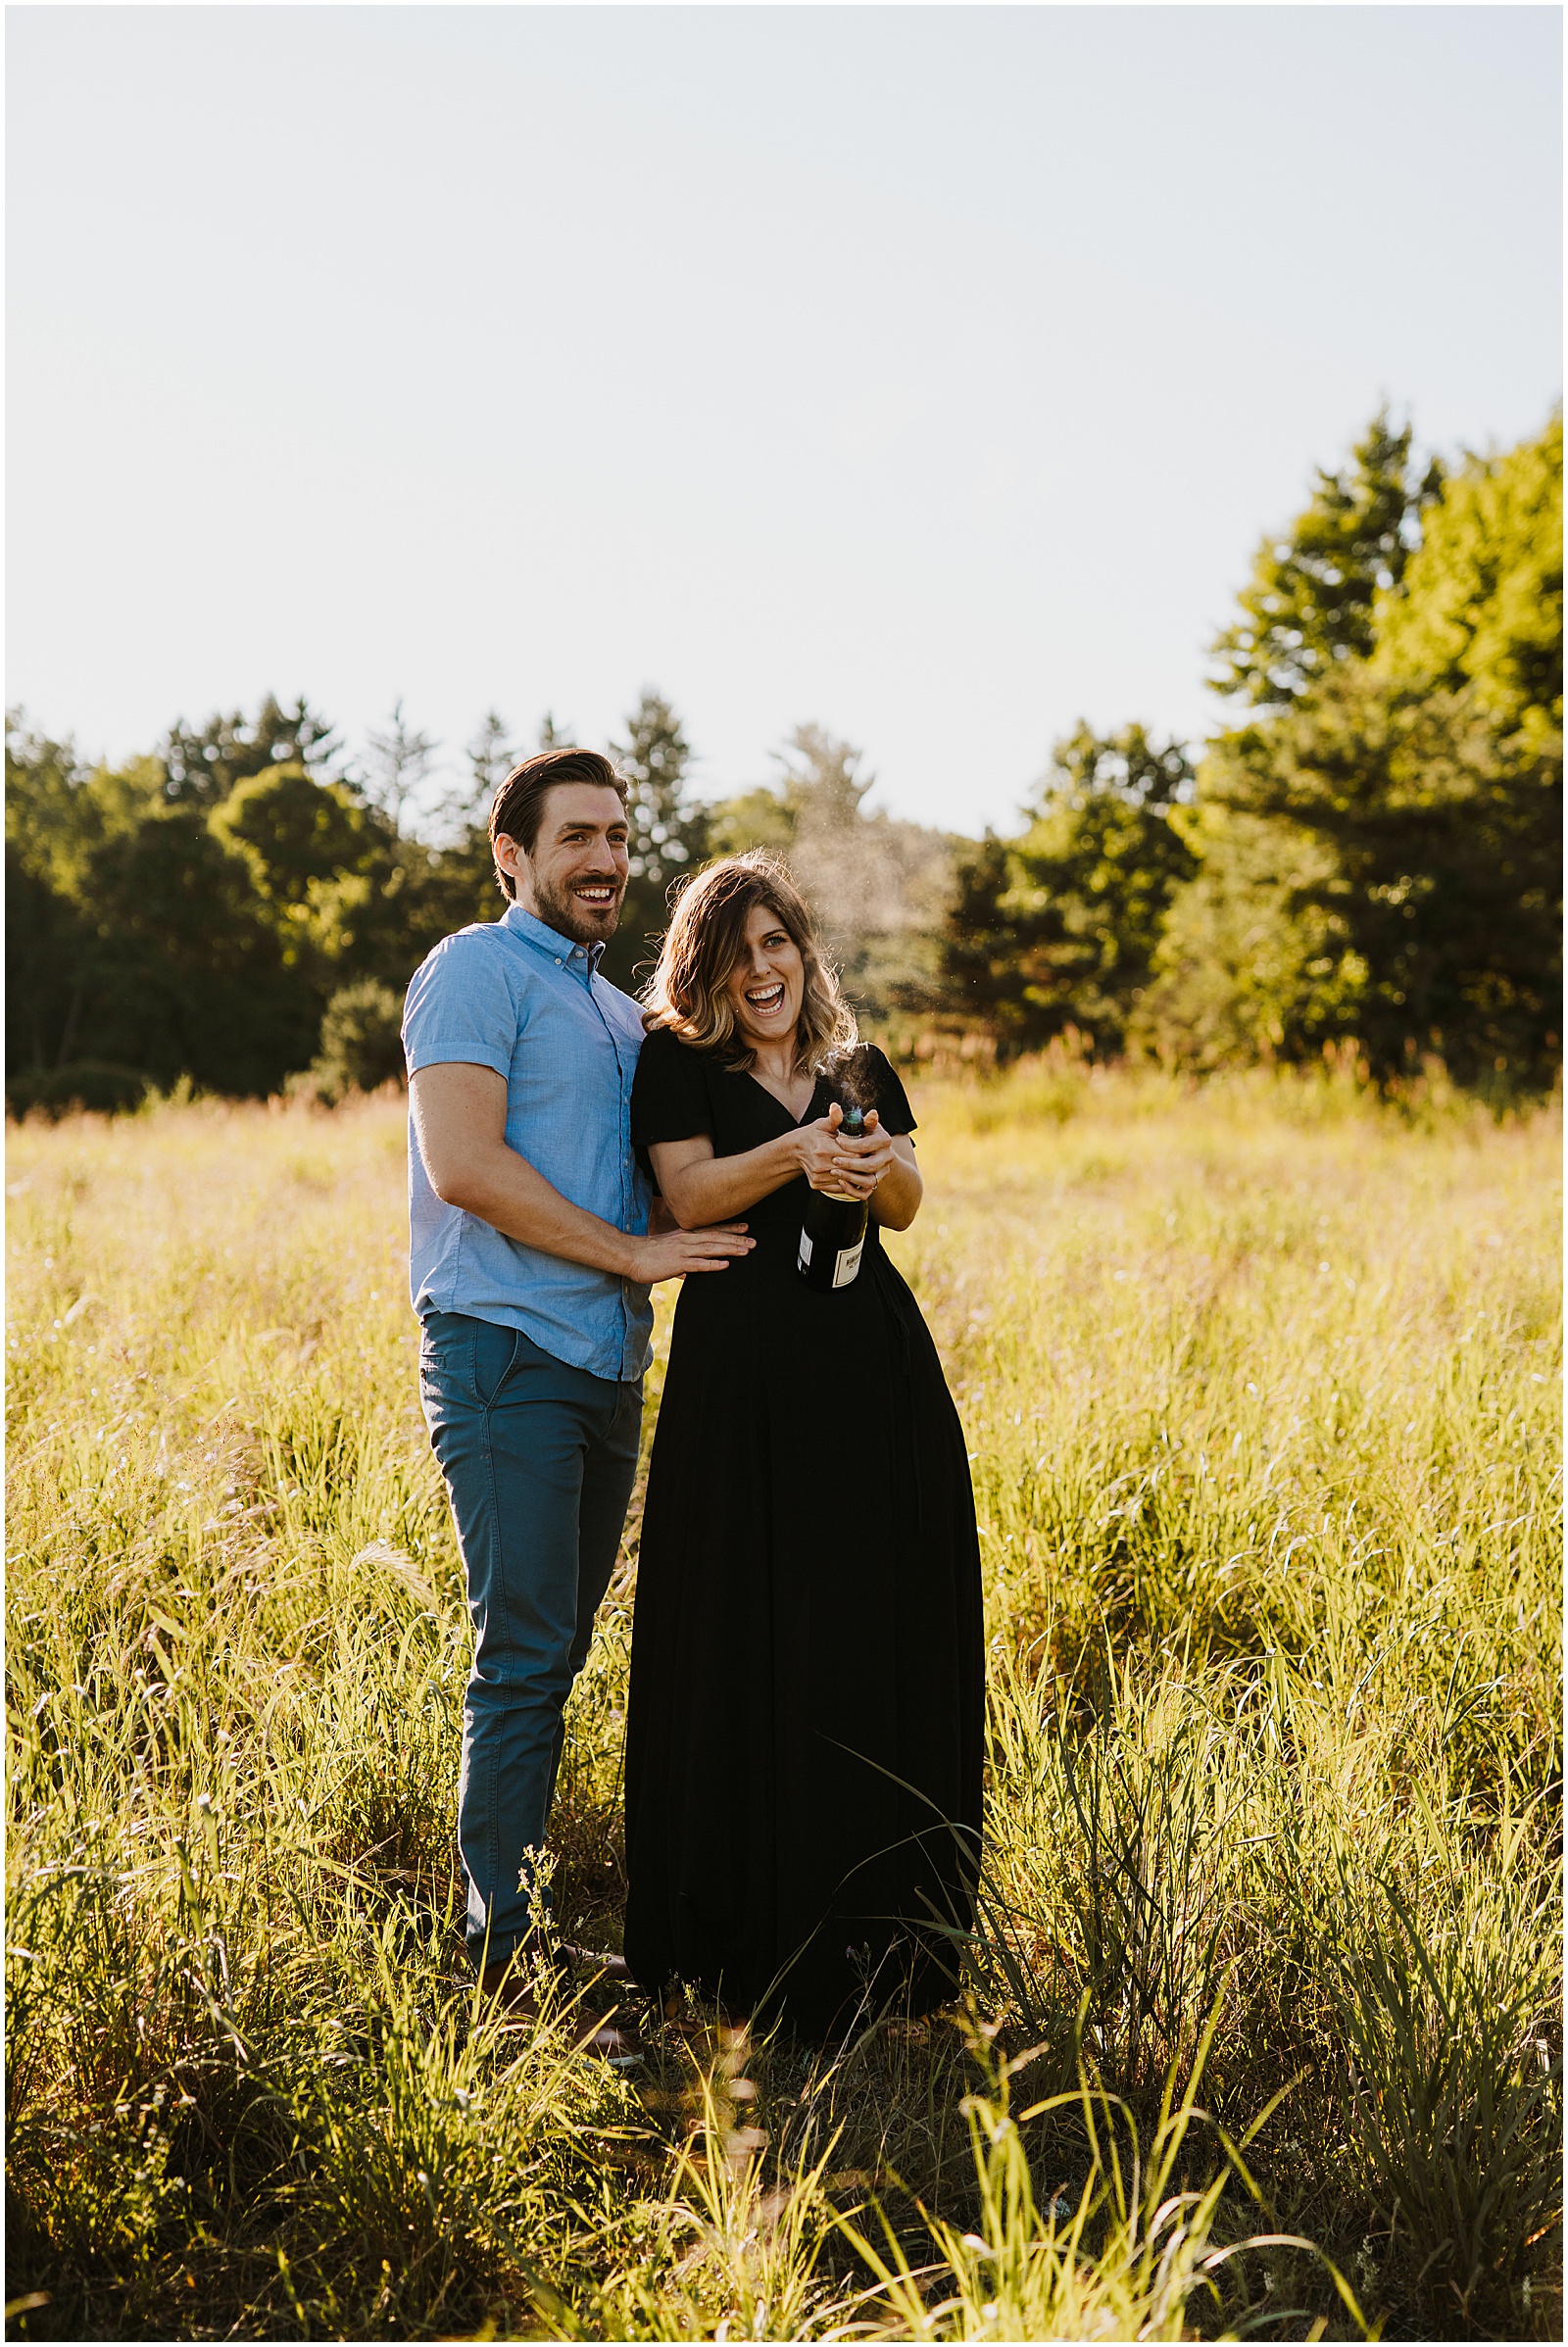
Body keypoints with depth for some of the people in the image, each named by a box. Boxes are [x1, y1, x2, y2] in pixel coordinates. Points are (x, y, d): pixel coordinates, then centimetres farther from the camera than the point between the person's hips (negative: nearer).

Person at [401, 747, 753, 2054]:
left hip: (606, 1370, 8)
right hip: (506, 1356, -8)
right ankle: (509, 1970, -6)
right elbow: (462, 1164, -16)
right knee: (524, 1658, -10)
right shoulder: (478, 970, -3)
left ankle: (522, 1927, 15)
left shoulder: (622, 1015, 23)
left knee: (553, 1661, 9)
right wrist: (633, 1254, -13)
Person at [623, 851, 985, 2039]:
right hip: (743, 1368, -4)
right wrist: (794, 1154, -24)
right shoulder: (678, 1060, 5)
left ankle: (877, 1937, 13)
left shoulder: (857, 1067, 16)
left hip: (870, 1360, 4)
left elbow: (908, 1205, 5)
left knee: (883, 1623, 3)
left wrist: (877, 1162, -17)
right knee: (747, 1638, -3)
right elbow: (690, 1195, -9)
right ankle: (748, 1932, 6)